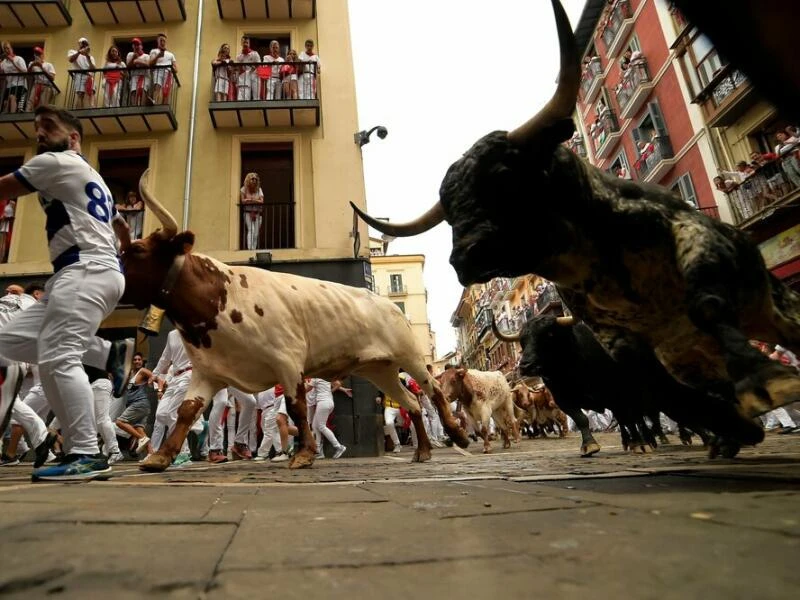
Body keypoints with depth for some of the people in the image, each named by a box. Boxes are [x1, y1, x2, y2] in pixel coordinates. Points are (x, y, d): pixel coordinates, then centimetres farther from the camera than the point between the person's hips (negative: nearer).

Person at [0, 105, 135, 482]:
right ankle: (110, 353, 5)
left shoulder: (56, 163, 2)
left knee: (57, 360, -17)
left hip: (87, 270, -10)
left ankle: (87, 456, -18)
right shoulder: (92, 178, 30)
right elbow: (118, 222, 42)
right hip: (82, 275, 10)